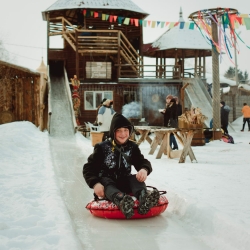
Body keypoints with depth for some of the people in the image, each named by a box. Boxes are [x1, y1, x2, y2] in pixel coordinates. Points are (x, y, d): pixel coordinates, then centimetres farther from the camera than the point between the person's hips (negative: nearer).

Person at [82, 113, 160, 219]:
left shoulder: (132, 147, 5)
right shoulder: (102, 147, -4)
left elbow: (142, 162, 2)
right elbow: (88, 168, -5)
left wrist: (144, 170, -25)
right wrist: (95, 183, -24)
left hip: (124, 182, 3)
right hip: (105, 182, -3)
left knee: (136, 179, -25)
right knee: (106, 183, -35)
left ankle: (144, 199, -60)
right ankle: (122, 202, -71)